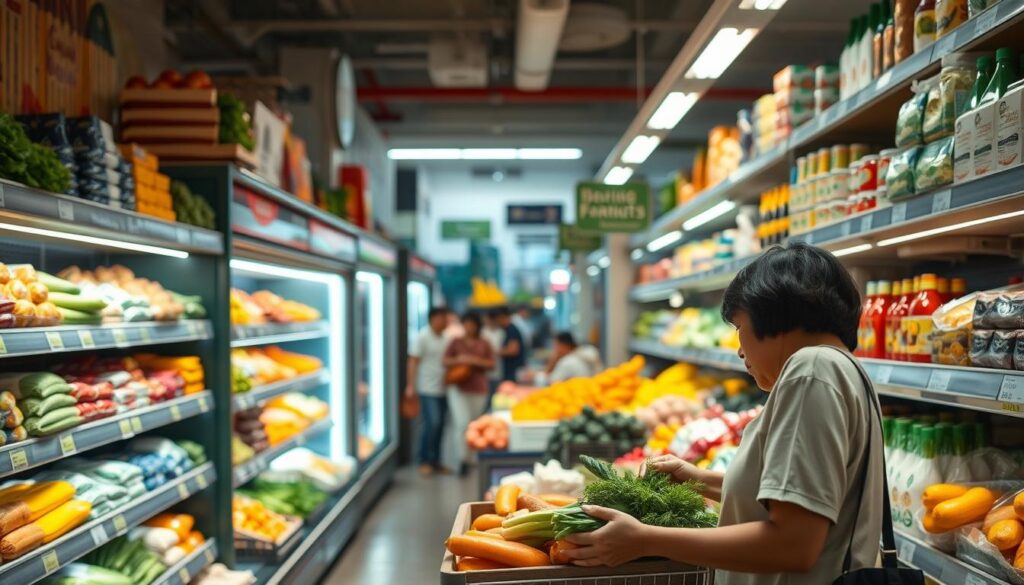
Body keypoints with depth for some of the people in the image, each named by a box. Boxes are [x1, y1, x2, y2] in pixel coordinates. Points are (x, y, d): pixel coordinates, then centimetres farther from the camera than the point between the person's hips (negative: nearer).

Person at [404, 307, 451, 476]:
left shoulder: (444, 339, 13)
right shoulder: (422, 337, -7)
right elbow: (413, 362, -9)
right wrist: (411, 385, -15)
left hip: (443, 388, 7)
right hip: (428, 389, -7)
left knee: (440, 425, 8)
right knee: (432, 423, -13)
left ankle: (435, 460, 18)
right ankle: (424, 461, 1)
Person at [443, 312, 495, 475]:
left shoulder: (484, 344, 5)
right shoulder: (456, 342, 5)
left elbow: (491, 364, 1)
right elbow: (445, 361, 4)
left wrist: (475, 360, -13)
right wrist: (458, 360, -15)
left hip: (478, 389, 2)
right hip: (458, 388, -2)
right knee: (462, 422, -14)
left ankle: (468, 455, 25)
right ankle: (463, 459, -11)